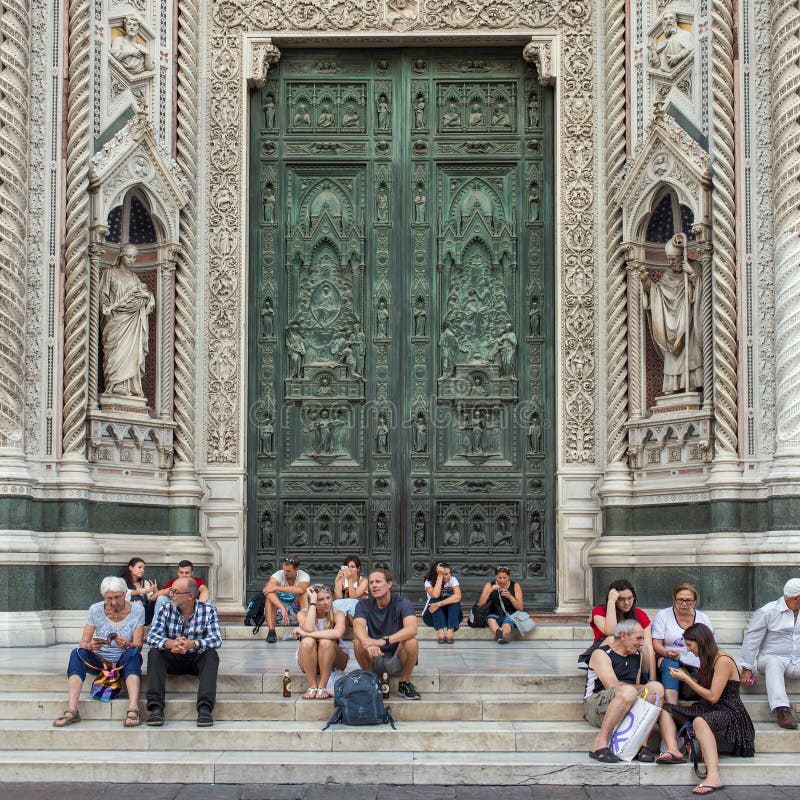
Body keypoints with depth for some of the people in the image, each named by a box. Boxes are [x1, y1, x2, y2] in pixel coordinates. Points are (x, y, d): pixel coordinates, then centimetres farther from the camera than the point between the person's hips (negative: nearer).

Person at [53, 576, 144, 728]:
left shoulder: (137, 610, -6)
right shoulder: (95, 610, -4)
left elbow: (138, 646, -11)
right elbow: (83, 643, -7)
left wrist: (127, 645, -35)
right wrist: (90, 645, -32)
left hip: (124, 661, -1)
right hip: (100, 661, 1)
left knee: (132, 653, -34)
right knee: (77, 653, -27)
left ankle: (133, 709, -50)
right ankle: (71, 710, -39)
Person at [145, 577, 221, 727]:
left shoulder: (208, 610, -8)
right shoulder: (166, 609, -5)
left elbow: (216, 639, -20)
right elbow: (152, 636, -16)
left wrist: (192, 644, -40)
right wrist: (170, 643, -39)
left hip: (197, 659, -1)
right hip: (172, 659, 1)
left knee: (211, 654, -31)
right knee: (154, 652, -26)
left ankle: (205, 708, -41)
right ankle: (156, 707, -36)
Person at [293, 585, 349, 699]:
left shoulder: (337, 614, -14)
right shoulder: (303, 614, -10)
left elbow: (338, 633, -38)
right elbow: (308, 629, -34)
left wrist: (305, 633, -34)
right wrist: (313, 601, -27)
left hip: (334, 662, -1)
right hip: (308, 662, 1)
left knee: (326, 641, -32)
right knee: (307, 641, -31)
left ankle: (322, 687, -26)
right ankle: (312, 687, -26)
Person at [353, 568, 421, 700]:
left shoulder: (402, 603, -11)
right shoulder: (364, 605, -4)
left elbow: (412, 629, -30)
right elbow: (358, 627, -24)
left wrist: (383, 641, -45)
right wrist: (369, 643, -49)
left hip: (397, 659, -1)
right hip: (374, 660, 1)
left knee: (411, 641, -31)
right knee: (358, 640, -26)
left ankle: (405, 683, -7)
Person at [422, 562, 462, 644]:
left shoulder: (453, 579, -12)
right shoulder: (429, 582, -13)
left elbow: (458, 596, -30)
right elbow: (435, 595, -34)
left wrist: (439, 604, -40)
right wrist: (440, 577, -32)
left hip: (451, 615, 1)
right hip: (432, 617, -1)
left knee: (454, 600, -27)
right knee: (435, 600, -29)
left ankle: (450, 632, -38)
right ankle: (440, 632, -41)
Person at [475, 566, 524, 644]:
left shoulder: (515, 586, 2)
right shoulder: (489, 585, 4)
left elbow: (520, 608, -2)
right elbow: (480, 605, -5)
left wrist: (510, 597, -20)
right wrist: (490, 591, -18)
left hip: (510, 615, 0)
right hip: (494, 614, 0)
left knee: (506, 624, -36)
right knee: (491, 620, -37)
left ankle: (499, 635, -65)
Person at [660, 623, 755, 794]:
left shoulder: (723, 661, -13)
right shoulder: (709, 660, 16)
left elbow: (713, 696, -17)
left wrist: (686, 679, -11)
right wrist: (687, 676, 10)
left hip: (730, 714, -10)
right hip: (708, 710, 10)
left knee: (700, 721, -42)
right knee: (665, 708, 1)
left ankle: (713, 777, -57)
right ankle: (673, 751, -28)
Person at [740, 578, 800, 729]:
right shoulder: (768, 612, -3)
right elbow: (751, 640, -2)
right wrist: (747, 668, -6)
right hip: (772, 658, -4)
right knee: (773, 663, -38)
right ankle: (782, 709, -50)